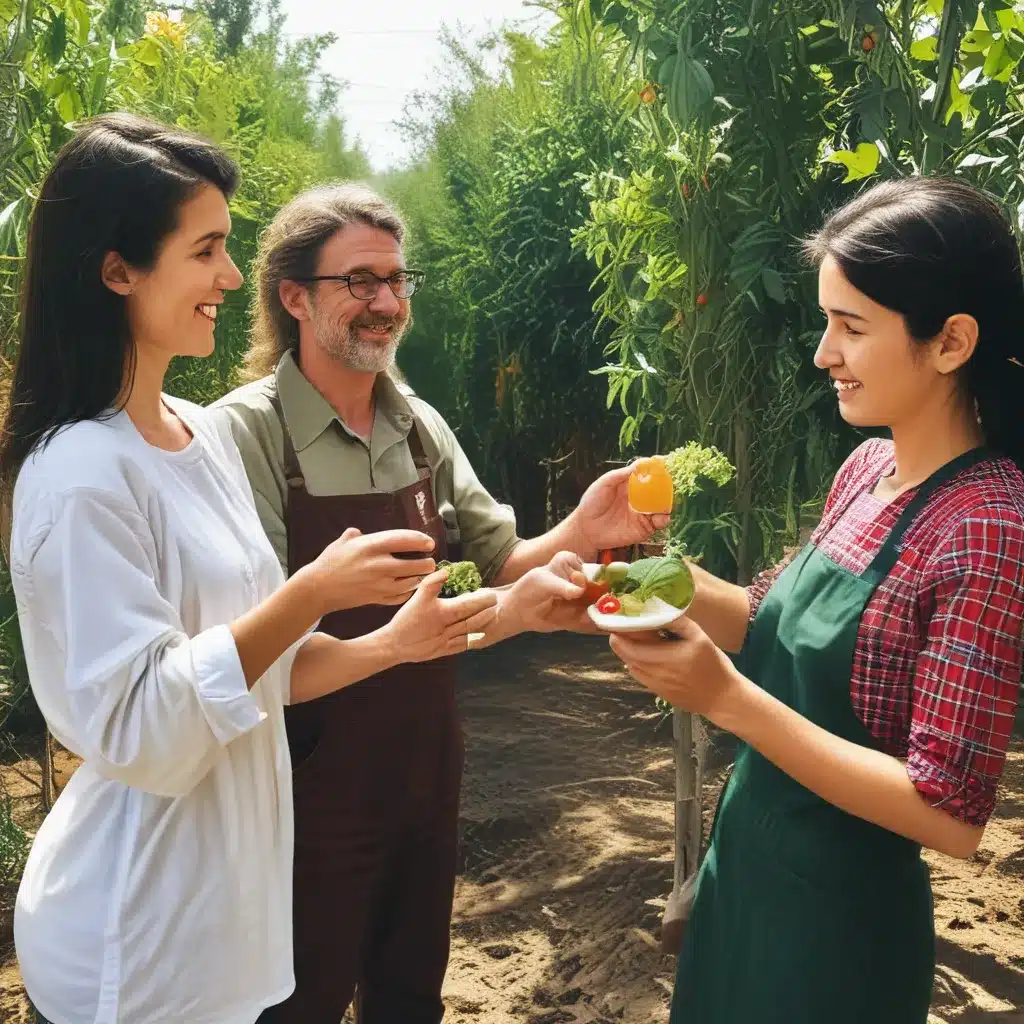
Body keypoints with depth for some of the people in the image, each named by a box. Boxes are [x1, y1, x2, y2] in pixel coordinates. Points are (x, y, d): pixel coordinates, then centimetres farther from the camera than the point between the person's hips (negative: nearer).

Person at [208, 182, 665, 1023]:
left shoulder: (420, 425, 3)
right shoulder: (245, 432, -17)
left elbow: (495, 567, 6)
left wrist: (577, 534, -15)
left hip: (426, 771, 6)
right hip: (314, 791, -5)